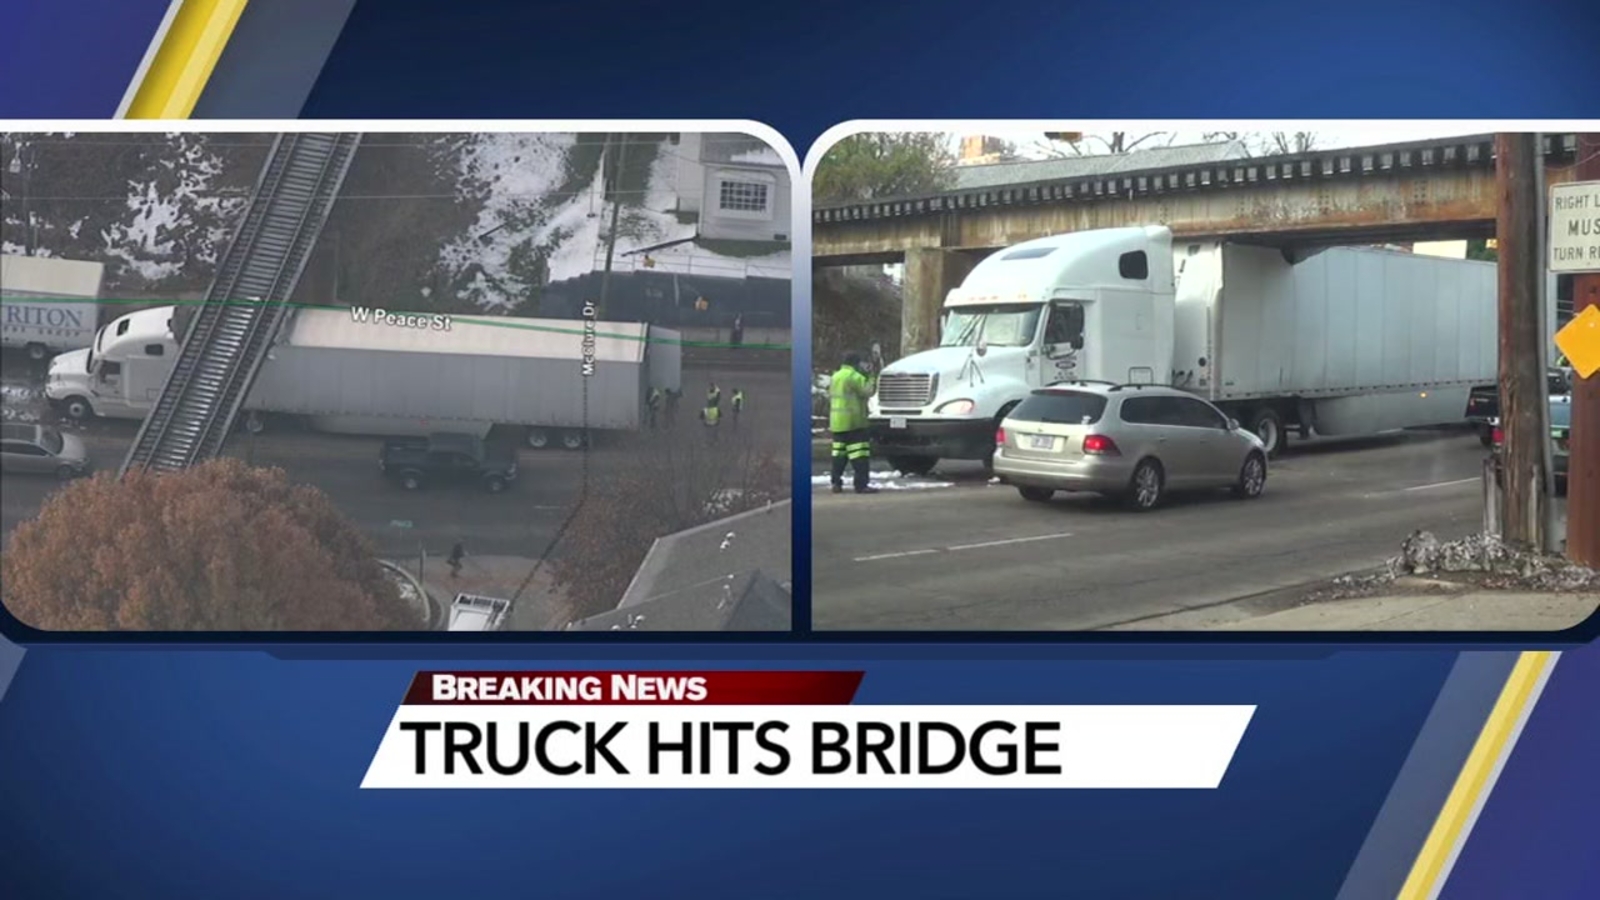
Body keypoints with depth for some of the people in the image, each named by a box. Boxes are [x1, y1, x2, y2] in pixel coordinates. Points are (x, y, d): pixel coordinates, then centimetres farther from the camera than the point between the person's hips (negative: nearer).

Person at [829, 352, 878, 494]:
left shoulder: (836, 376, 17)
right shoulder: (854, 377, -11)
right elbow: (867, 391, -15)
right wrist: (871, 381, -1)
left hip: (837, 422, 9)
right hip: (853, 422, -8)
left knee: (839, 453, 14)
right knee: (859, 455, -8)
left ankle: (836, 483, 14)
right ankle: (862, 485, -13)